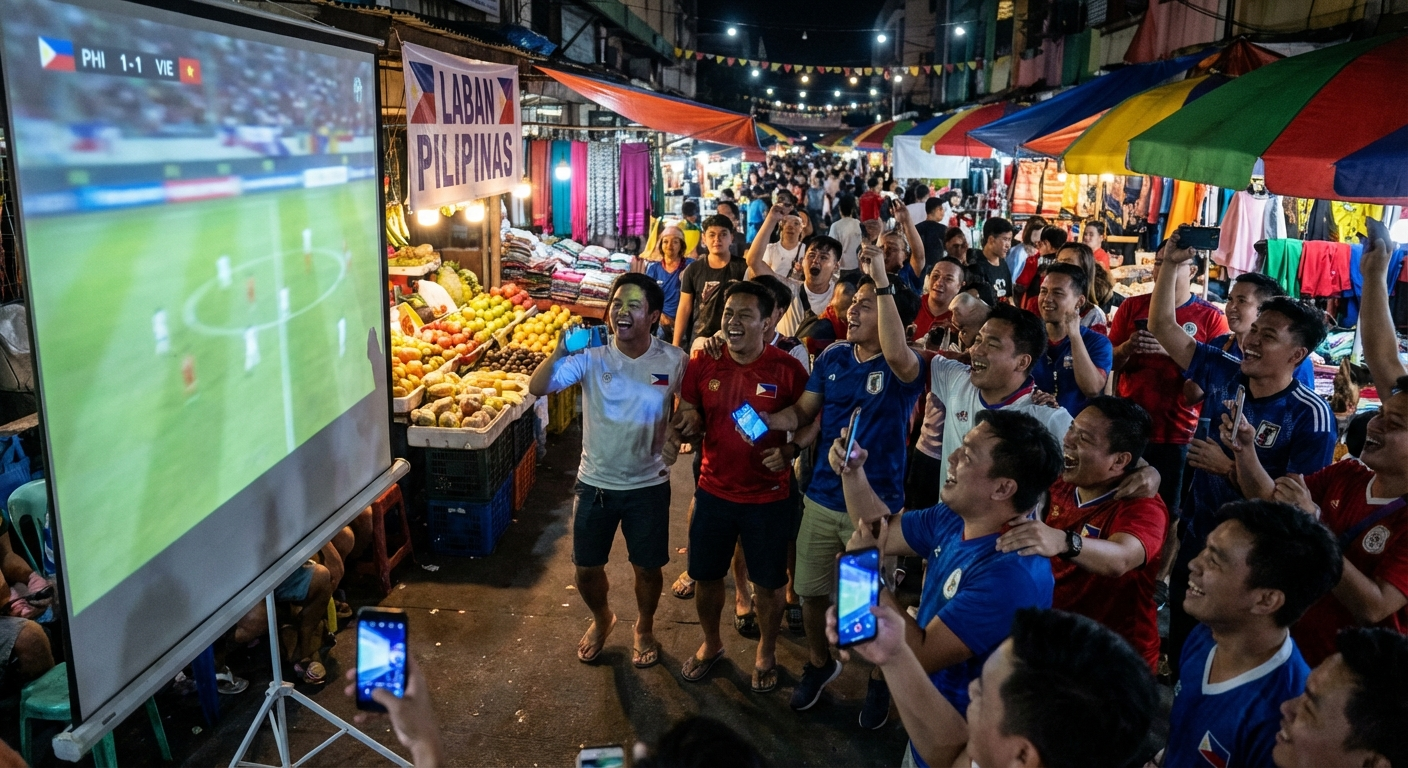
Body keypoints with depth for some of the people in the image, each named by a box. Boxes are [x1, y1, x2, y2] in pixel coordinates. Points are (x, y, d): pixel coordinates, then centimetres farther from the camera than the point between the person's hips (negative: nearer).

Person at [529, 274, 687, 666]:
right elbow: (537, 388, -21)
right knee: (586, 568, 14)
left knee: (647, 568, 14)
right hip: (594, 483, 1)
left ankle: (644, 629, 43)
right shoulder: (591, 355, -13)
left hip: (648, 485, 0)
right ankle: (601, 619, 46)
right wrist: (559, 351, -36)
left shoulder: (673, 361, -12)